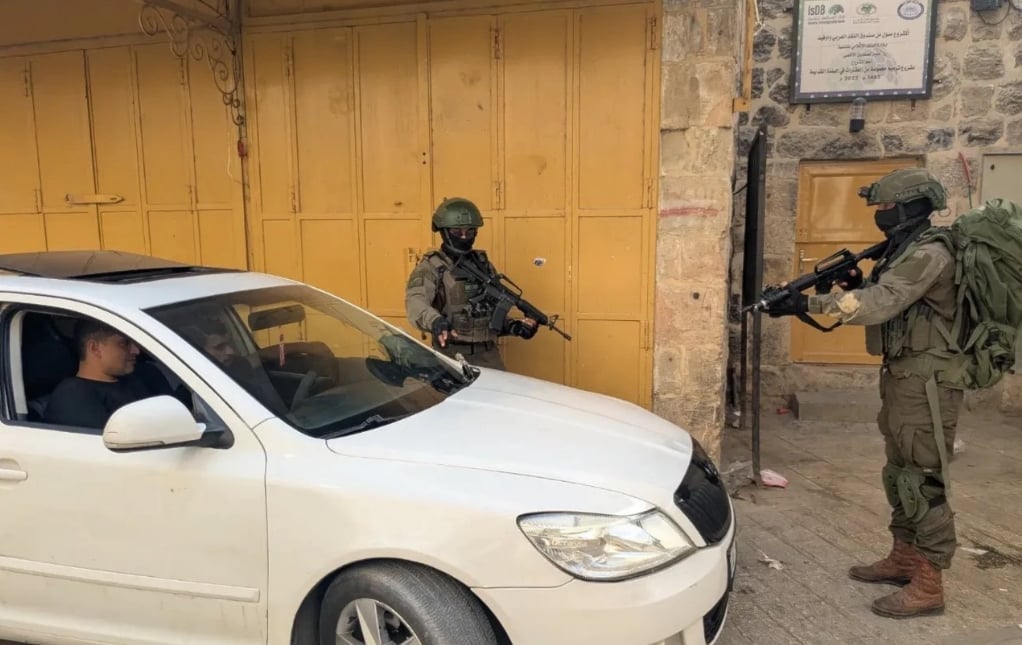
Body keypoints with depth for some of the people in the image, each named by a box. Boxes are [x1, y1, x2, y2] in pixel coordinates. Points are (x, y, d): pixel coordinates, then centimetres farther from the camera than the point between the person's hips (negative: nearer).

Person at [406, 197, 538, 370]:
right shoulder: (431, 266, -5)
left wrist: (513, 326, -1)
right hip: (451, 355, -5)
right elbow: (416, 302, -24)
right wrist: (435, 321, -44)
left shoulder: (484, 264, 13)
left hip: (489, 355, 5)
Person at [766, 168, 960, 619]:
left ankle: (929, 585, 7)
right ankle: (903, 558, 30)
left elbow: (879, 305, -29)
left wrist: (807, 304, -29)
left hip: (926, 382, -10)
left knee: (923, 480, -3)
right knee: (898, 474, 17)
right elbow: (887, 302, 15)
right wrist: (856, 283, -3)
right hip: (902, 376, 10)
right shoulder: (904, 249, 13)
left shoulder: (929, 253, -18)